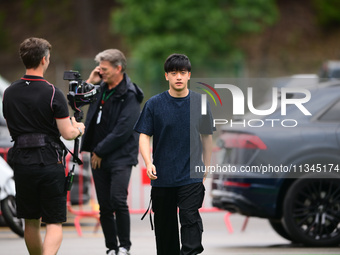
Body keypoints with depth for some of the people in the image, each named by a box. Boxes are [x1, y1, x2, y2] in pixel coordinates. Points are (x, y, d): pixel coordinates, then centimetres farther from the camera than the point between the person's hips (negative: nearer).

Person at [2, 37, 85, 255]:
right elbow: (67, 133, -11)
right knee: (55, 223, 0)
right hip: (50, 162, -4)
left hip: (22, 163, 4)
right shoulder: (53, 93, -12)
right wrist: (78, 129, 13)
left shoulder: (9, 93, 4)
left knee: (31, 222, 17)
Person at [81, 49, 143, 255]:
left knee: (117, 200, -17)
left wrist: (100, 151, -12)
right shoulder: (102, 89, 11)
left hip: (120, 157, -7)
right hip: (99, 157, 7)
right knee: (104, 206, 5)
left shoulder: (129, 96, -11)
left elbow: (123, 131, -17)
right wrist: (90, 82, 8)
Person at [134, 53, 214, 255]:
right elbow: (144, 136, -2)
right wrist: (148, 163, -18)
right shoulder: (154, 104, 0)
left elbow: (206, 136, 13)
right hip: (162, 177, 1)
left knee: (191, 220, -13)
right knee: (165, 225, 10)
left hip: (192, 177, -1)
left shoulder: (200, 102, 2)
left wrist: (207, 169, 16)